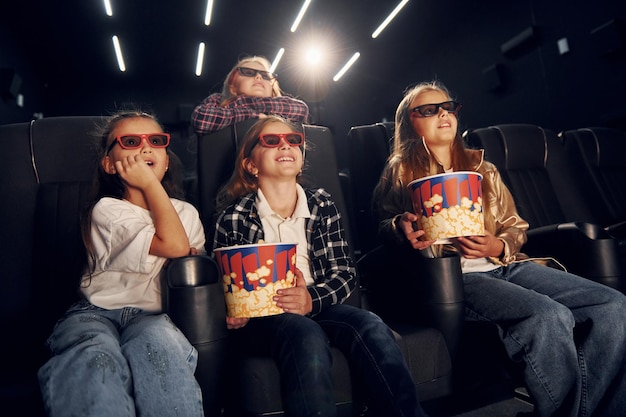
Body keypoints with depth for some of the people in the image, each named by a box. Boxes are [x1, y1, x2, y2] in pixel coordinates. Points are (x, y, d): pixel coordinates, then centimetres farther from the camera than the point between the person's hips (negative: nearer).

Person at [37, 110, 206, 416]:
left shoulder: (186, 212, 14)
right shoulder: (106, 210, -2)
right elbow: (174, 245, -16)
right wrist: (150, 183, -8)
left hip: (152, 316, 3)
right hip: (97, 314, -2)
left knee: (159, 341, -33)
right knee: (95, 359, -36)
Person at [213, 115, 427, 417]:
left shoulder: (322, 204, 8)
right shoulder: (234, 217, 2)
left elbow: (344, 273, 3)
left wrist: (312, 299, -16)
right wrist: (235, 311, -15)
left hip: (317, 306, 3)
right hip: (262, 314, -2)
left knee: (370, 327, -26)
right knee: (308, 337, -34)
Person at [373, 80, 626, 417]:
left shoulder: (481, 168, 22)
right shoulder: (400, 172, 9)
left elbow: (515, 226, 19)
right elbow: (382, 226, 7)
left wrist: (498, 246, -4)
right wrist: (401, 227, -17)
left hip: (505, 264, 6)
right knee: (550, 317, -29)